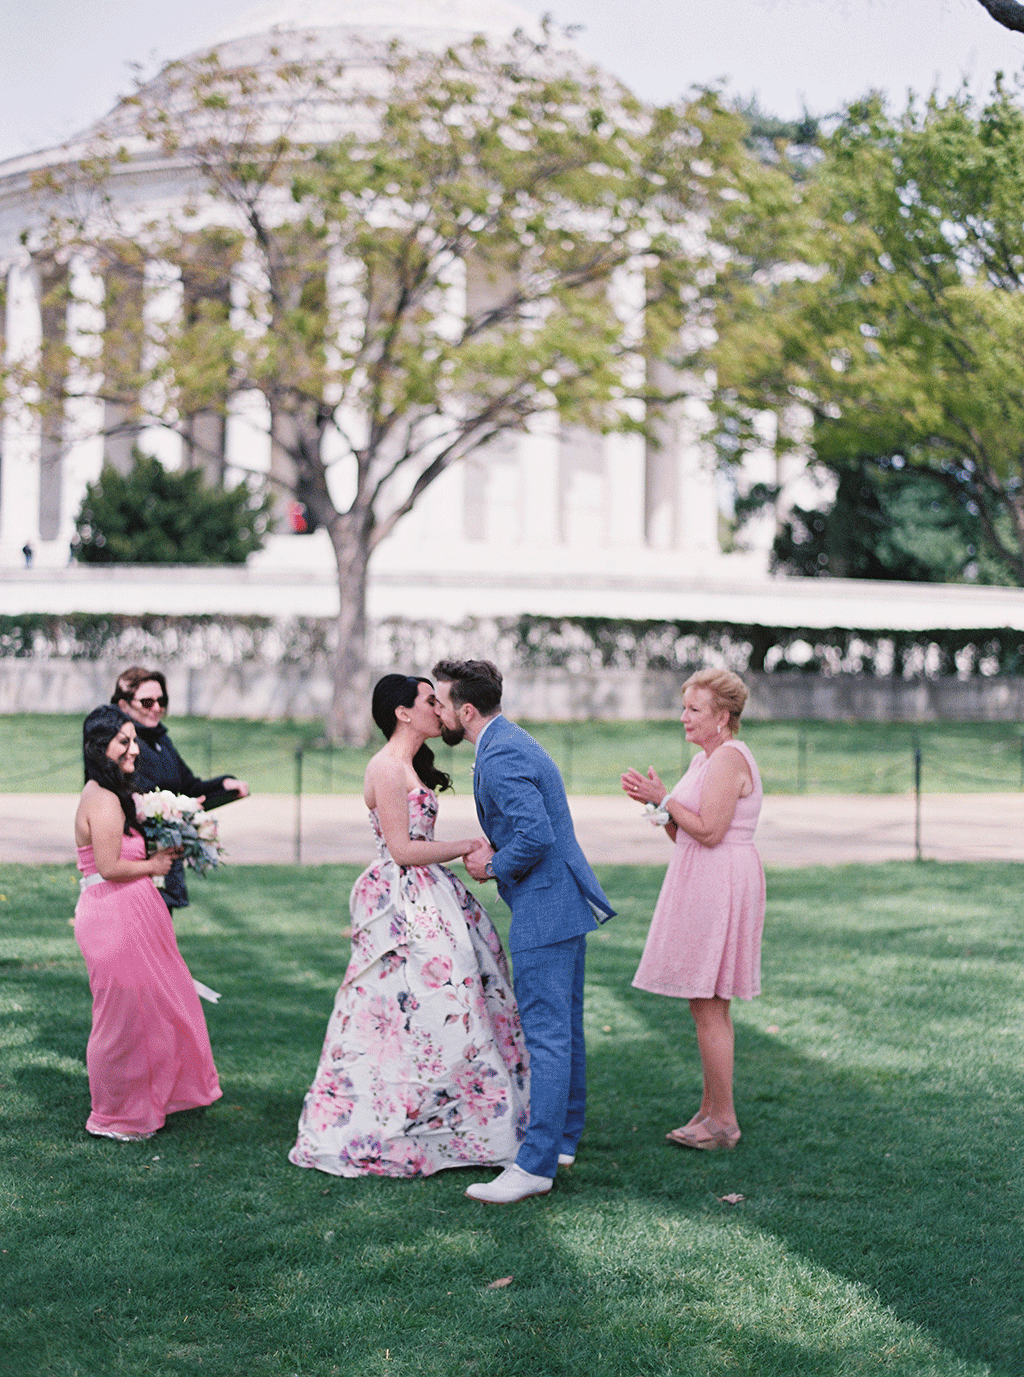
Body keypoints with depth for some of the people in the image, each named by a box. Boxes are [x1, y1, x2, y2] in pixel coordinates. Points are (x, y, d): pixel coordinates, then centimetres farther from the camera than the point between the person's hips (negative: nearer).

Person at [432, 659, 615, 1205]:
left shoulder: (499, 758, -19)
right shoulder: (511, 740, 15)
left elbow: (537, 835, -27)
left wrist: (494, 867, -11)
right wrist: (494, 847, 8)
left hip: (544, 909, -11)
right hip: (563, 900, 11)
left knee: (546, 1033, -9)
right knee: (564, 1026, 17)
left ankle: (536, 1164, -7)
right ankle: (563, 1138, 27)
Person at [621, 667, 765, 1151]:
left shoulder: (729, 758, -15)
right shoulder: (704, 759, 16)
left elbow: (709, 831, -21)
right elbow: (682, 834, 16)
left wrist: (663, 798, -13)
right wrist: (654, 799, 3)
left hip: (720, 885, -10)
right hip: (701, 883, 10)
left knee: (708, 1006, -6)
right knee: (708, 1006, 13)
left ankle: (724, 1121, -1)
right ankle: (710, 1109, 19)